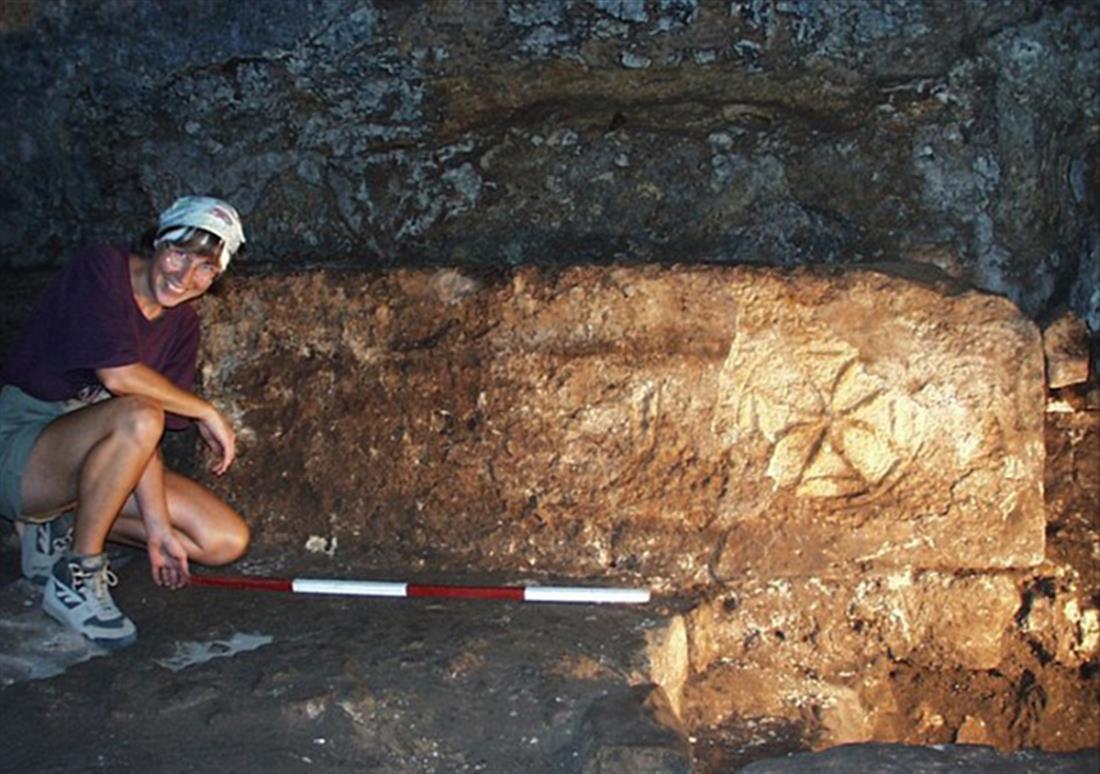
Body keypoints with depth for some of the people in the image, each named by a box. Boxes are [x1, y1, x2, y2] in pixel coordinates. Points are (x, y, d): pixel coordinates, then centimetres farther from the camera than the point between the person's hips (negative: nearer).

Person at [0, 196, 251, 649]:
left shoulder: (182, 324, 7)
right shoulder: (101, 271, -12)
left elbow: (152, 433, -1)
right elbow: (117, 374, -26)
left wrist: (155, 523, -12)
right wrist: (207, 412, -14)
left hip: (90, 457, 7)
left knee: (227, 540, -6)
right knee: (136, 416, -37)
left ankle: (60, 528, 7)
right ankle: (74, 577, -20)